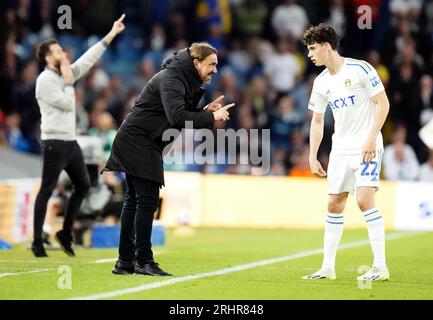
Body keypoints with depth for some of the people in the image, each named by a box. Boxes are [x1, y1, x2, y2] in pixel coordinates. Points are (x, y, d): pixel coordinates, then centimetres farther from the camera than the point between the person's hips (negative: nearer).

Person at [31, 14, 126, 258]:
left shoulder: (65, 74, 12)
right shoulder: (45, 80, -12)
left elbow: (89, 58, 14)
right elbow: (67, 103, -17)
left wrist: (112, 34, 13)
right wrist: (68, 81, -6)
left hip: (71, 142, 9)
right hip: (55, 143, -9)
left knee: (83, 186, 12)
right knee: (47, 191, -6)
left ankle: (66, 233, 20)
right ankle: (37, 242, -2)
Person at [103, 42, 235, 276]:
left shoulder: (186, 80, 13)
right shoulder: (171, 79, -18)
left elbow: (185, 115, 15)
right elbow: (177, 117, -31)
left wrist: (206, 111, -1)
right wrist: (211, 118, -27)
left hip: (139, 144, 11)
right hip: (137, 141, -11)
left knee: (134, 200, 10)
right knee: (147, 201, -10)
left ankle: (125, 261, 13)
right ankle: (143, 261, -8)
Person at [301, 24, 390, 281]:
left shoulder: (360, 69, -11)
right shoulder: (321, 82, 9)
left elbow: (383, 103, -11)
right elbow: (317, 121, 17)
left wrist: (371, 138, -18)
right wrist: (312, 157, 11)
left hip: (367, 147, -7)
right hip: (340, 150, 7)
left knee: (365, 199, -19)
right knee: (335, 204, 6)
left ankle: (380, 267, -14)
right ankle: (328, 267, 14)